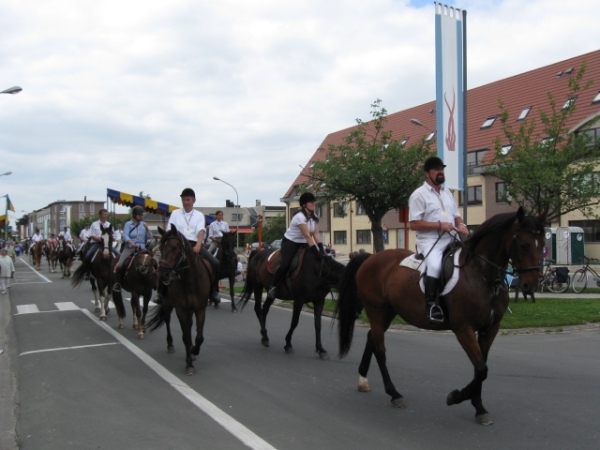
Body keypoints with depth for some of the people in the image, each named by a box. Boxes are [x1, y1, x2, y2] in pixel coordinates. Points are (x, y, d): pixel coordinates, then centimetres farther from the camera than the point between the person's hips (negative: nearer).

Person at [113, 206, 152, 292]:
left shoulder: (144, 224, 10)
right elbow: (125, 235, -11)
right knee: (120, 264, -19)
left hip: (141, 247, 2)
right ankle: (118, 283, -3)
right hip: (129, 247, -2)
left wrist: (147, 229, -9)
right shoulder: (128, 224, 3)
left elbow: (149, 237, 8)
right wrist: (131, 242, -29)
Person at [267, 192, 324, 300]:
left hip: (302, 243, 8)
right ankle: (273, 286, -9)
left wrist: (321, 249, -17)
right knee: (286, 264, -26)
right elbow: (307, 236, -30)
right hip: (290, 242, -8)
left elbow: (316, 234, -5)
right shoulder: (300, 217, -26)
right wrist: (316, 252, -34)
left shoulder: (314, 217, 0)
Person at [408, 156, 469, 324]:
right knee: (435, 266, -35)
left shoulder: (447, 192, 17)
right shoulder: (419, 195, -5)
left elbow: (456, 215, 23)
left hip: (450, 240, 8)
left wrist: (461, 225, -1)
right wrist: (439, 225, -18)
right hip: (430, 241, -8)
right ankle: (431, 305, -27)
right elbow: (414, 224, -12)